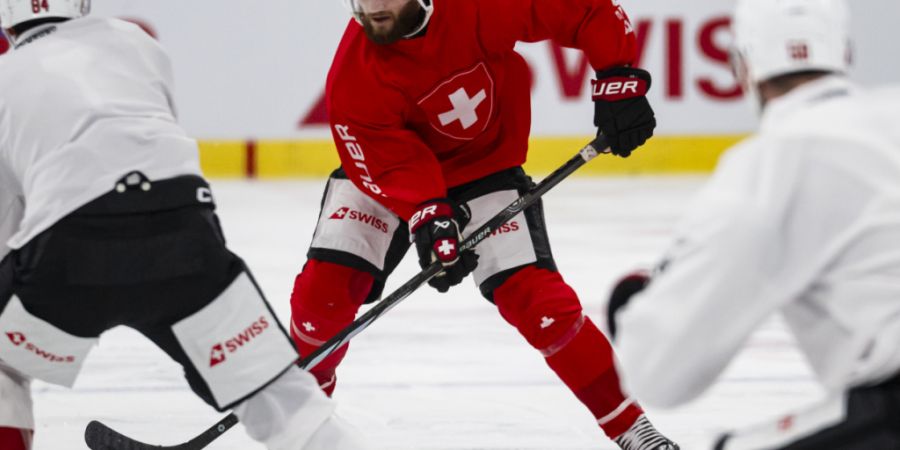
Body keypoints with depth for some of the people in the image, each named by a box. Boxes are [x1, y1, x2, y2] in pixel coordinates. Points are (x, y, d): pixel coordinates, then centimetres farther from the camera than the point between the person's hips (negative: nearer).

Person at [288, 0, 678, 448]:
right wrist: (428, 218, -45)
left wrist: (619, 81, -27)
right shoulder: (352, 78, -27)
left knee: (534, 297, -15)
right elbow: (394, 163, -29)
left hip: (484, 166, -1)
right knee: (325, 286, -14)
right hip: (385, 166, 1)